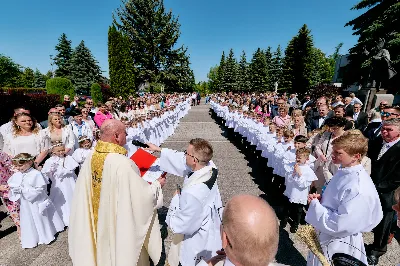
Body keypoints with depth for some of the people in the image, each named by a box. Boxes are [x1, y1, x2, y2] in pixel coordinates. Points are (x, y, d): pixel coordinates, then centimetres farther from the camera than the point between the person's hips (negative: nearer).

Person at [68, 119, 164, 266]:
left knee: (105, 251, 30)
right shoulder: (123, 163, -31)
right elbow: (142, 196, -25)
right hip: (122, 224, -6)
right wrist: (157, 185, -6)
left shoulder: (90, 159, -10)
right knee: (124, 251, 20)